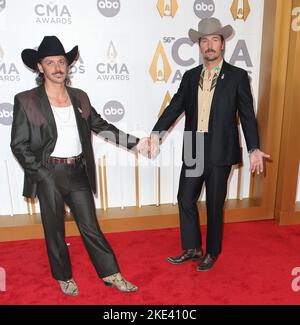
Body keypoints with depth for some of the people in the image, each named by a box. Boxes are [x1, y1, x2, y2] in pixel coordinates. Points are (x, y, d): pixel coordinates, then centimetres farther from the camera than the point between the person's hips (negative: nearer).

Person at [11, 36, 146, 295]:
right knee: (55, 230, 13)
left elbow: (101, 126, 11)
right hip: (48, 175, -2)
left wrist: (135, 143, 6)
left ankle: (111, 274, 24)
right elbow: (19, 144, -5)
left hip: (78, 172, 3)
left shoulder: (79, 97, 6)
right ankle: (64, 277, 35)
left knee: (90, 227, 11)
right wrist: (42, 174, -11)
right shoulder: (26, 101, -5)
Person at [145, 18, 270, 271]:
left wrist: (254, 149, -11)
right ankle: (192, 249, 30)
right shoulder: (190, 76, 9)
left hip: (220, 152, -4)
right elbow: (175, 107, 3)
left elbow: (247, 115, -3)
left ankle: (212, 252, 30)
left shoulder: (237, 76, -1)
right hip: (193, 150, 4)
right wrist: (157, 133, -9)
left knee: (214, 205, 8)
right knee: (185, 199, 10)